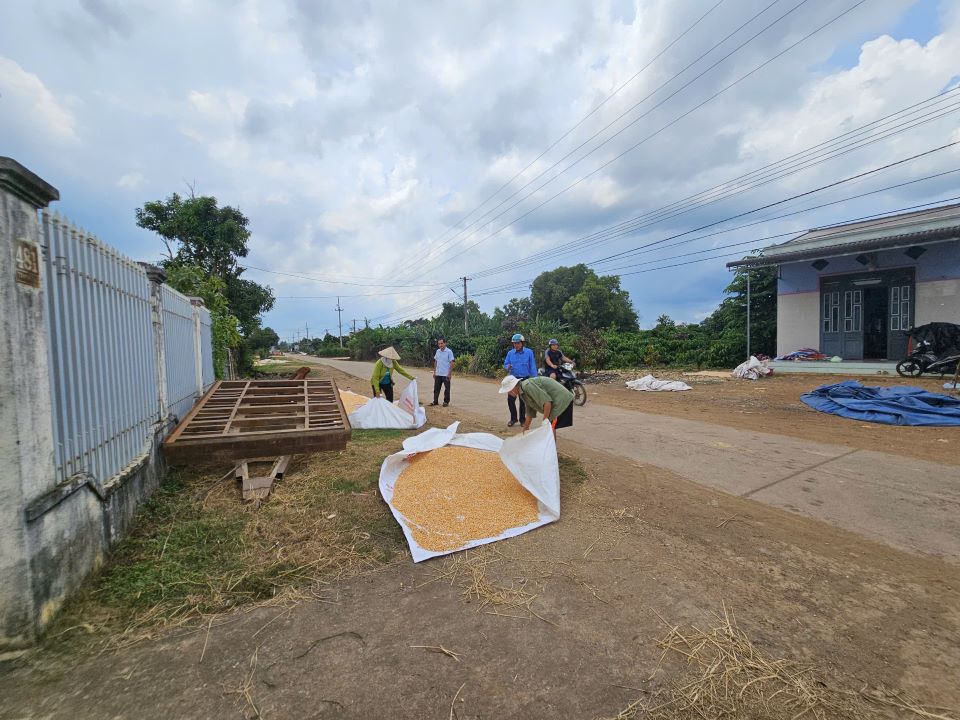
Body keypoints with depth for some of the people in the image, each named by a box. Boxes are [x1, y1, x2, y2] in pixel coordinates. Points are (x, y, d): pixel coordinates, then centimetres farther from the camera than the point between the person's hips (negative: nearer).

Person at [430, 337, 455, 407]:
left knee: (447, 389, 4)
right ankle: (435, 401, 17)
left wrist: (449, 373, -15)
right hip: (438, 374, 6)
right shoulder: (437, 351, 8)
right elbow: (435, 362, 15)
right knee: (436, 388, 9)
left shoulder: (449, 352, -9)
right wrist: (434, 372, 10)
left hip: (446, 374, -5)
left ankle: (446, 402, 14)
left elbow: (451, 363, -11)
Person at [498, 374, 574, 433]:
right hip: (556, 402, 10)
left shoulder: (527, 386, -22)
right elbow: (530, 413, 21)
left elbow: (547, 402, -27)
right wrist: (525, 430, 27)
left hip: (561, 401, -10)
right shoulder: (523, 394, 11)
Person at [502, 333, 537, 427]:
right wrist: (508, 367, -19)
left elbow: (532, 367, -5)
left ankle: (522, 419, 23)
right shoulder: (510, 353, 1)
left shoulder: (529, 352, -6)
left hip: (525, 379, -2)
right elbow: (505, 364, 6)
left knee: (523, 400, 8)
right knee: (510, 399, -4)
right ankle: (513, 418, 15)